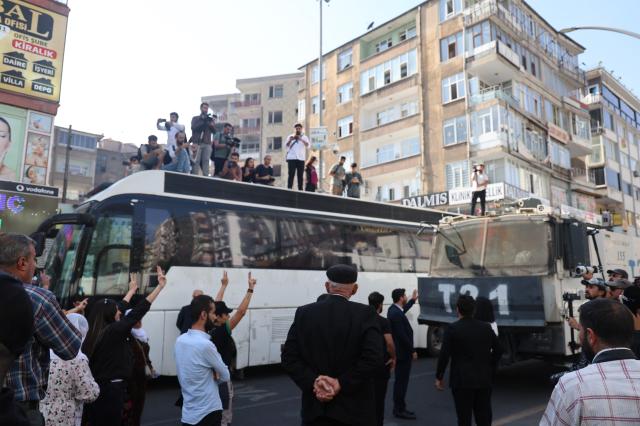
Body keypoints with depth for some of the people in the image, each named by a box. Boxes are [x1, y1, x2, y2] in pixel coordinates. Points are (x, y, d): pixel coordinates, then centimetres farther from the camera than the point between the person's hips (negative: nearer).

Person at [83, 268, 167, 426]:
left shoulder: (95, 332, 7)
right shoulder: (113, 331, -17)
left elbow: (116, 309, 19)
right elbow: (138, 311, -19)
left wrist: (132, 290, 30)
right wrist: (160, 285, -16)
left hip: (97, 388, 9)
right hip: (110, 390, -9)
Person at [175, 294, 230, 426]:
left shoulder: (180, 340, 1)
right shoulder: (205, 344, -24)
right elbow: (225, 376, -10)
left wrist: (212, 374, -2)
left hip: (188, 412, 8)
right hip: (207, 413, -7)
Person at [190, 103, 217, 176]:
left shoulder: (210, 119, 18)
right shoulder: (195, 118, 12)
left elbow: (214, 131, 8)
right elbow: (193, 128, -6)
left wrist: (212, 123, -10)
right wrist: (203, 121, -13)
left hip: (207, 144, 2)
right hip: (197, 143, -2)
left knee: (206, 161, -4)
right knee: (196, 161, -6)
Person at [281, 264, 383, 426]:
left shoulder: (303, 313, -2)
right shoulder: (365, 314, -8)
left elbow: (289, 357, -6)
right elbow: (374, 358, -18)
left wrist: (314, 382, -10)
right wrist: (341, 384, -14)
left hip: (315, 406, 2)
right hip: (354, 408, -1)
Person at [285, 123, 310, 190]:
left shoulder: (304, 137, 13)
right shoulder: (291, 136, 12)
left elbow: (308, 145, -6)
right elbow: (287, 146, 0)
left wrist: (301, 139, -21)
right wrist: (290, 140, -20)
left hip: (301, 158, 1)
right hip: (291, 158, -1)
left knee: (300, 175, 1)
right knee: (291, 175, -7)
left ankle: (300, 189, 3)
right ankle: (289, 189, -9)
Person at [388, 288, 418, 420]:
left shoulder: (394, 309, 6)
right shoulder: (396, 314, -25)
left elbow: (403, 310, 31)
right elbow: (402, 335, -25)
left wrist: (413, 300, 39)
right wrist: (412, 351, -15)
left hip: (399, 351, 10)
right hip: (403, 352, -10)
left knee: (400, 381, 17)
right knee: (402, 381, 0)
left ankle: (398, 407, 26)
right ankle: (400, 410, 9)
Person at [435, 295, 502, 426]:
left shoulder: (452, 329, -11)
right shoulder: (486, 327, 1)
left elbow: (444, 355, -14)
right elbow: (498, 351, 6)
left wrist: (439, 377, -3)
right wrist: (490, 372, 16)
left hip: (462, 381, -4)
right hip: (484, 380, 4)